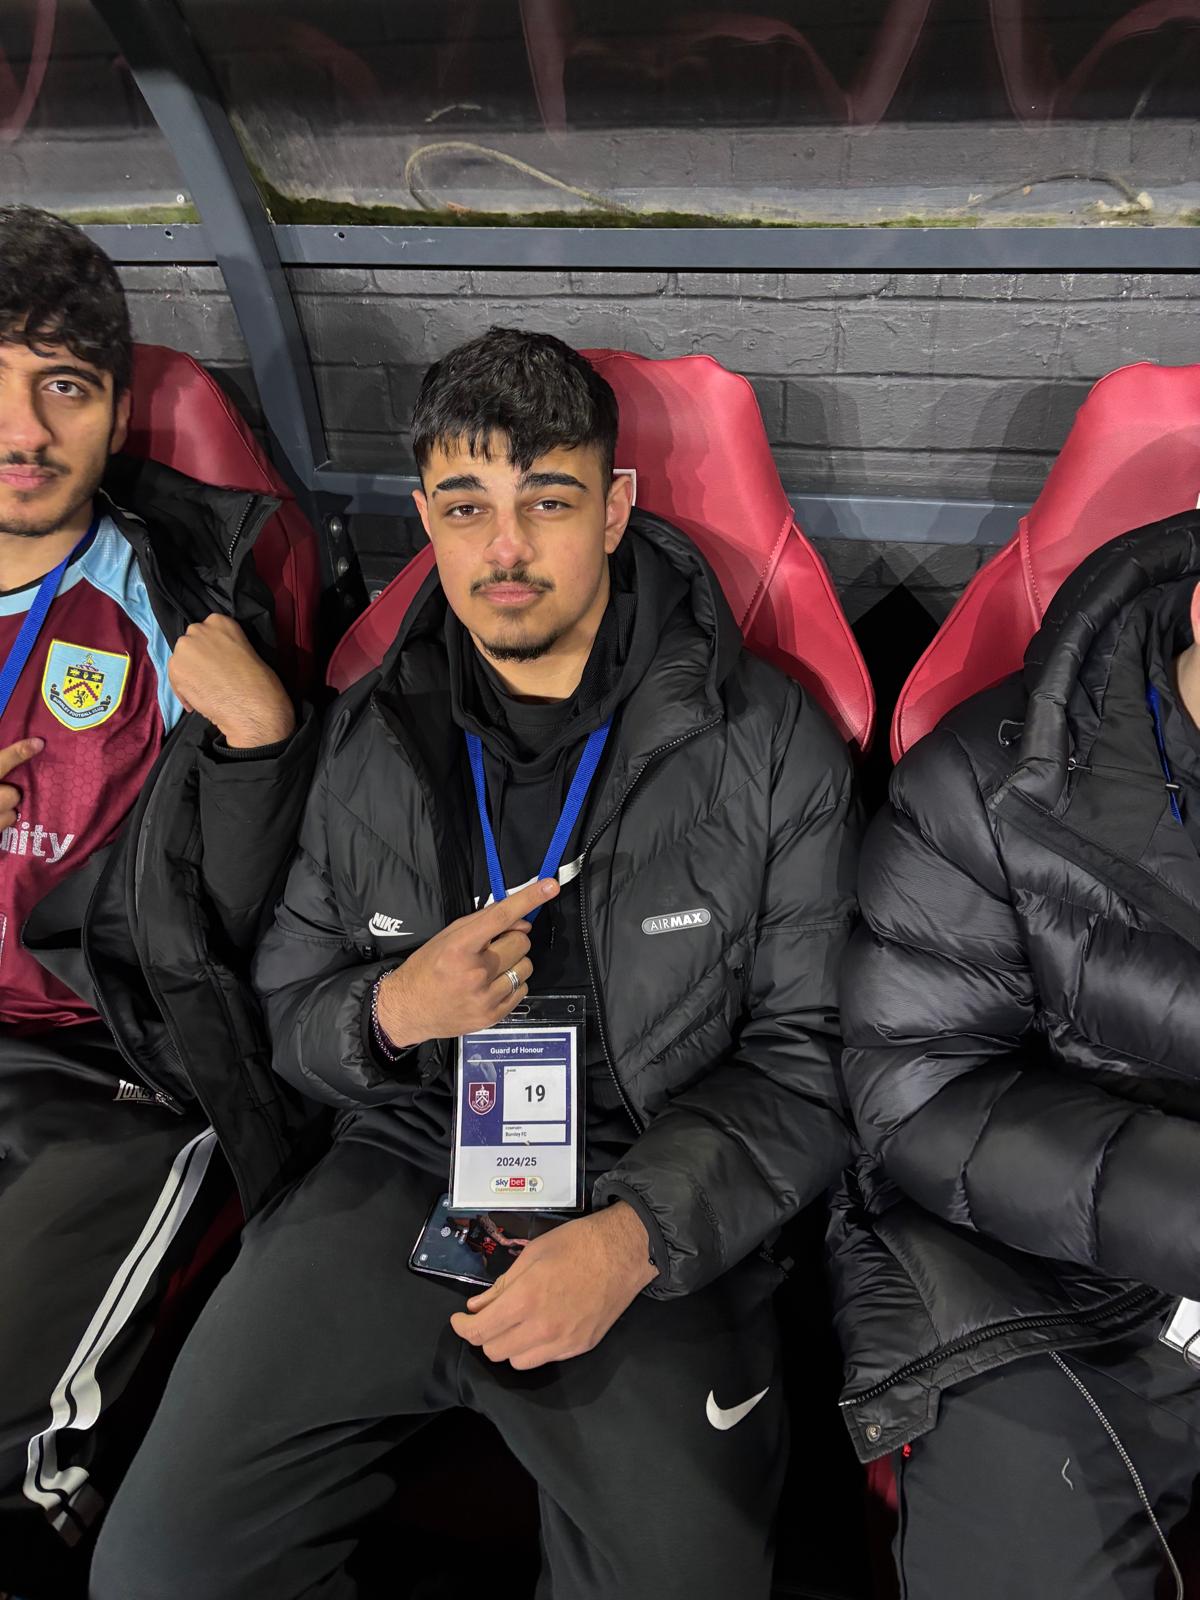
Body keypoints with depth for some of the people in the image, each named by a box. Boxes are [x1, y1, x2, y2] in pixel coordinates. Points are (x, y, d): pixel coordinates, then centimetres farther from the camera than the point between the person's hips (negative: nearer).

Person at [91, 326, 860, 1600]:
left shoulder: (767, 746, -6)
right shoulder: (371, 741, 4)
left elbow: (806, 1061, -4)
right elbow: (286, 1011, 11)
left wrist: (636, 1234, -18)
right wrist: (393, 1011, -12)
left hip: (655, 1201, -1)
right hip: (408, 1164, 3)